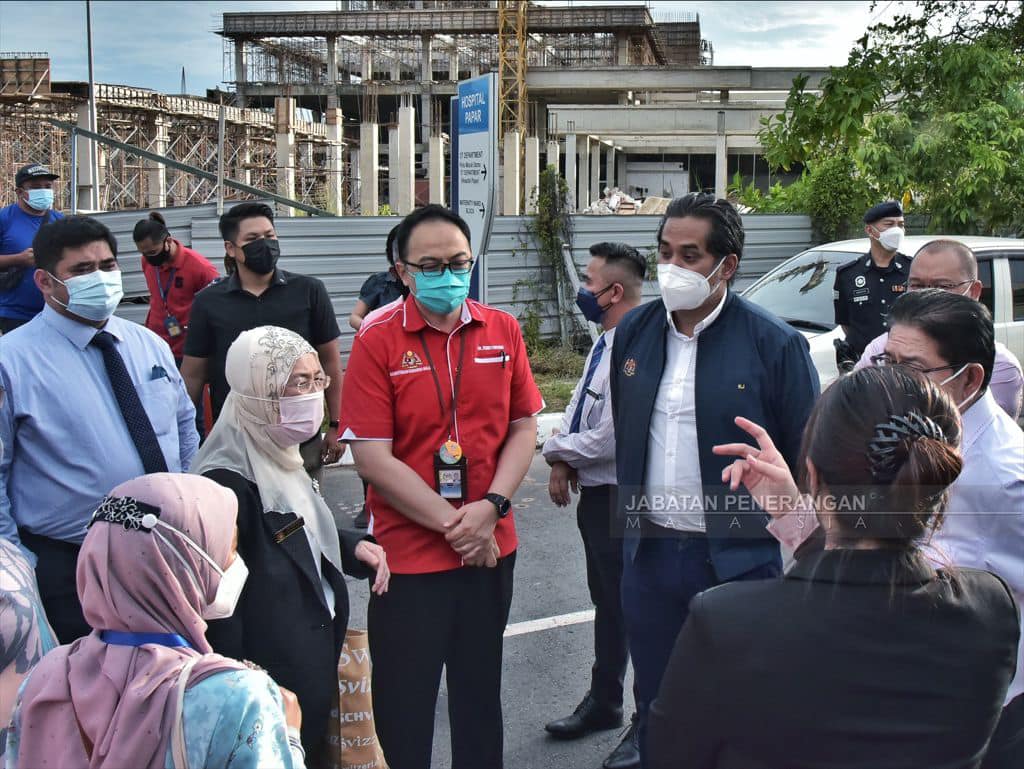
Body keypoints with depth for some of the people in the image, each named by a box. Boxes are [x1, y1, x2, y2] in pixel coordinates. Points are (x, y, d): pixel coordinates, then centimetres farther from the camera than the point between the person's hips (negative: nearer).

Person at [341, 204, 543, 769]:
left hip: (491, 548, 4)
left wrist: (489, 508, -11)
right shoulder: (377, 341, -10)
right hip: (407, 553, -3)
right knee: (403, 704, 9)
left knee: (480, 694, 20)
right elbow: (372, 458, -13)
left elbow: (523, 427, 4)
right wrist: (451, 524, -15)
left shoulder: (503, 331, 1)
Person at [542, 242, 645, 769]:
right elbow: (578, 409, 15)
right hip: (595, 493, 10)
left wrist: (561, 452, -11)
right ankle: (603, 702, 40)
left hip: (621, 495, -10)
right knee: (607, 602, 22)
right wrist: (562, 460, 0)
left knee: (631, 607, 2)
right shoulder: (605, 343, 8)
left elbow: (612, 437, -27)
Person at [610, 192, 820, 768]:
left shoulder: (775, 344, -12)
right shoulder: (633, 332, 4)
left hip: (738, 561, -4)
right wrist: (630, 522, 13)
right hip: (649, 554, 5)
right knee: (655, 709, 19)